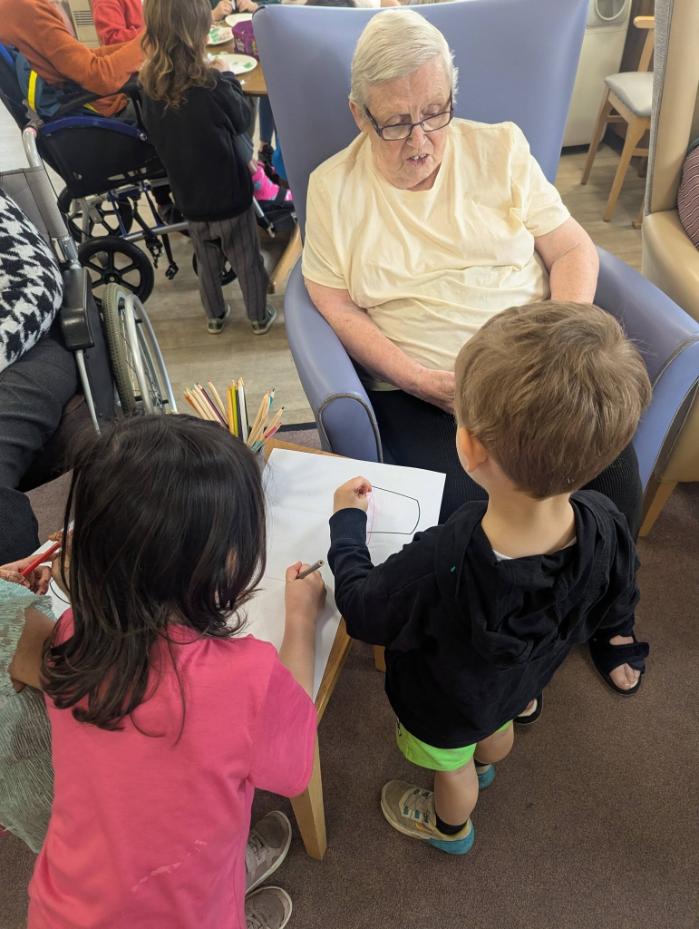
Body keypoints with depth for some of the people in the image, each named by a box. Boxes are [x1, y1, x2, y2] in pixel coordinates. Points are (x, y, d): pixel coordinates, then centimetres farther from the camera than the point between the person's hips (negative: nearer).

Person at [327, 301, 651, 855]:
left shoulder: (440, 566, -50)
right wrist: (622, 651, 13)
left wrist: (346, 521, -13)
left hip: (447, 704, -4)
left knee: (451, 764, 31)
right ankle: (481, 766, 74)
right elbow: (614, 613, -11)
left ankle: (450, 827, 65)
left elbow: (361, 609, -28)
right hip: (523, 682, 5)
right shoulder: (607, 526, -33)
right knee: (495, 728, 39)